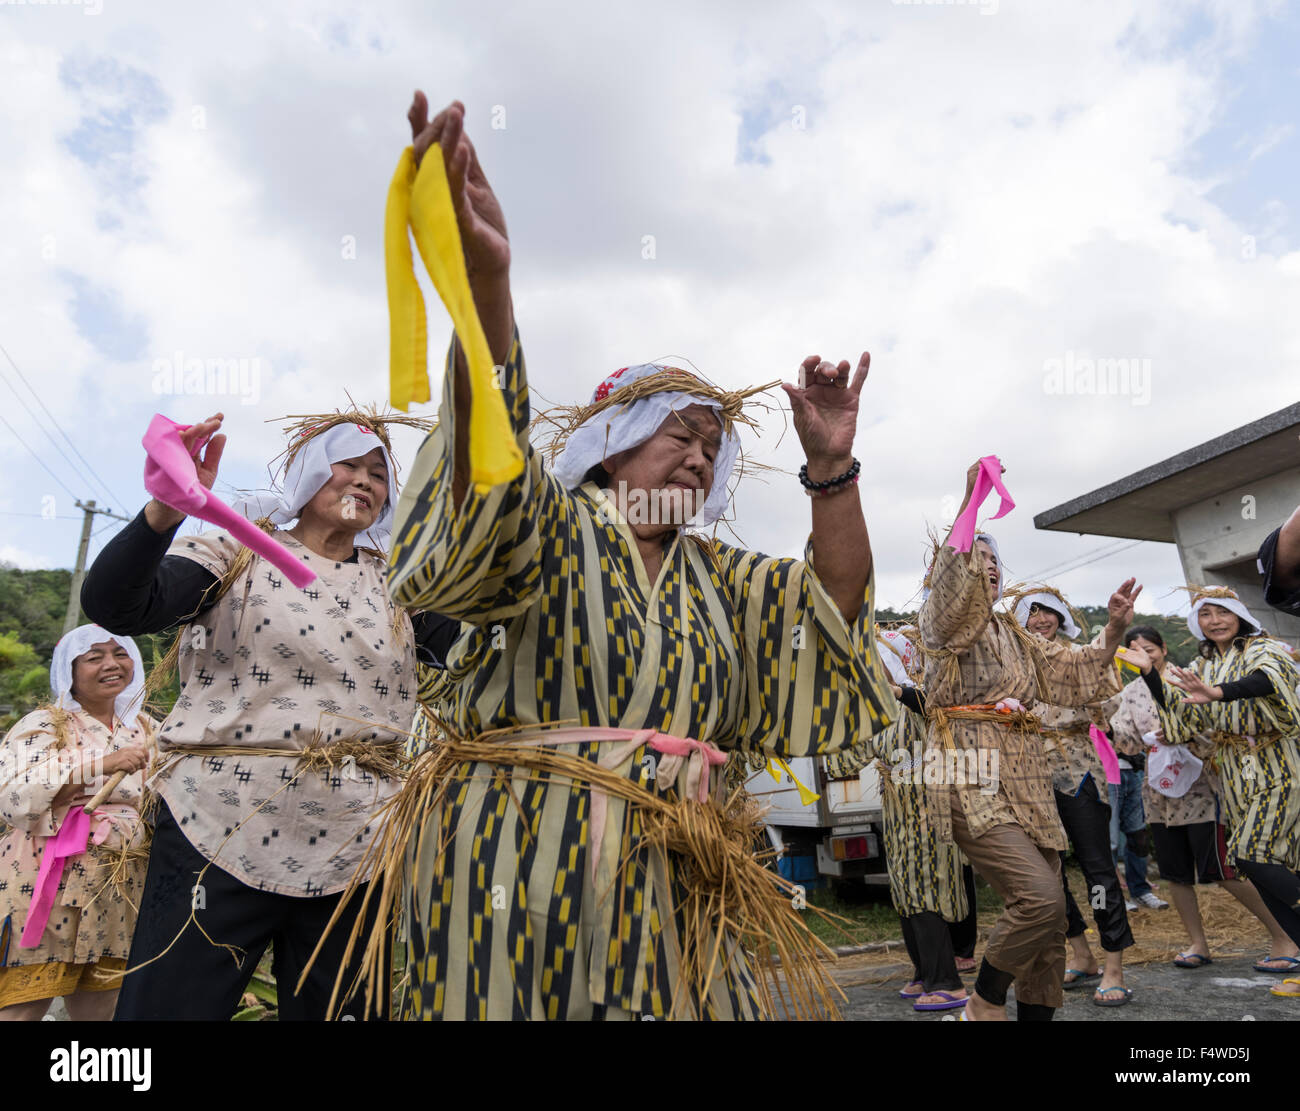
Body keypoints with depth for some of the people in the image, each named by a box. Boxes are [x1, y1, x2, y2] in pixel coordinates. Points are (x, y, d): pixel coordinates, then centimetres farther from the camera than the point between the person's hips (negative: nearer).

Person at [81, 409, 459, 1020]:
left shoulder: (398, 585, 11)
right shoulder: (237, 553, 3)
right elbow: (115, 607, -12)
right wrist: (164, 510, -30)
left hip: (351, 854, 3)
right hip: (221, 837, -3)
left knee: (330, 1007, 13)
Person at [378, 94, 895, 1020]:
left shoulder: (718, 575, 15)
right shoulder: (553, 527, -2)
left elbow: (834, 606, 4)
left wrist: (832, 468, -9)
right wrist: (485, 281, -41)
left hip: (669, 876, 6)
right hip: (521, 860, -5)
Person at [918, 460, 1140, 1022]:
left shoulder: (1013, 634, 21)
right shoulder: (942, 622, 1)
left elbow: (1071, 671, 20)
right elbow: (953, 576, -20)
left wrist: (1113, 631, 5)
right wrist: (970, 500, -24)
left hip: (1025, 777, 7)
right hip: (970, 776, -7)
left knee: (1048, 916, 5)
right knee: (1040, 896, -18)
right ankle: (986, 1001, 4)